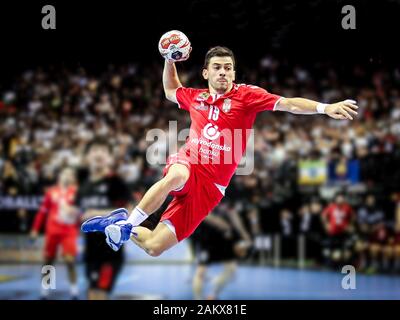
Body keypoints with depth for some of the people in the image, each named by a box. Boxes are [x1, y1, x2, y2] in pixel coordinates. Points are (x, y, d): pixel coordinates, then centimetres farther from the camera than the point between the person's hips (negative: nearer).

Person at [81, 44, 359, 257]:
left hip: (209, 186, -1)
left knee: (154, 248, -8)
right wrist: (169, 60, 21)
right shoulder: (195, 97, 12)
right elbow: (171, 91, 36)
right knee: (177, 176, -42)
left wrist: (324, 107, -29)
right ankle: (126, 223, -25)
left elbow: (287, 104, -14)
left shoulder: (246, 95, -1)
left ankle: (121, 227, 21)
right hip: (186, 164, 1)